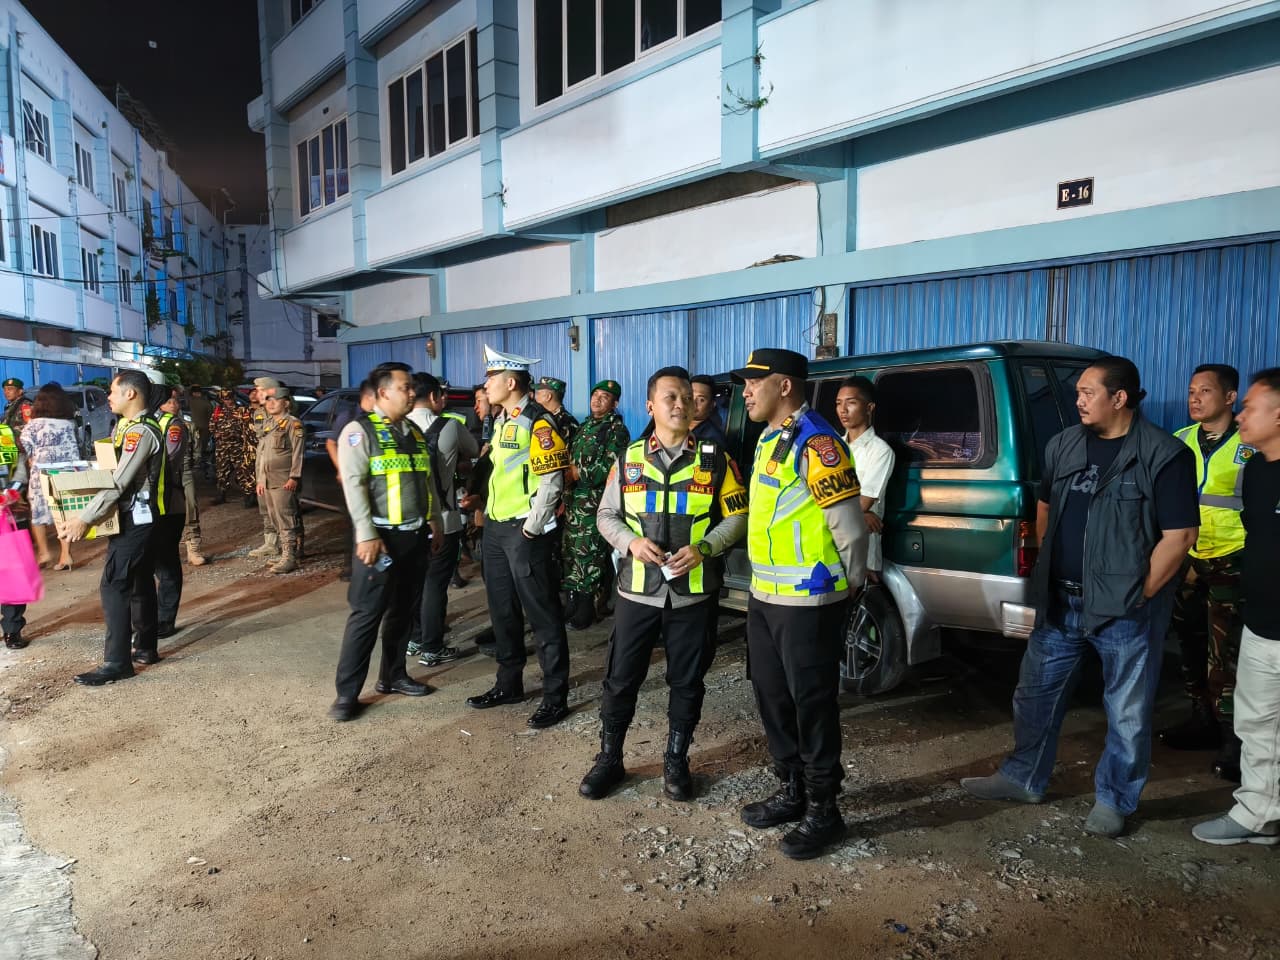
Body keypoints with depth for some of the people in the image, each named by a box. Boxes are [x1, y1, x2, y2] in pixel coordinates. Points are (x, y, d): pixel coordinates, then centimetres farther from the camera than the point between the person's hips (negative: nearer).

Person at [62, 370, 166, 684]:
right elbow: (112, 472, 18)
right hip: (137, 517, 10)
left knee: (113, 586, -9)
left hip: (134, 518, -10)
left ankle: (117, 662, -5)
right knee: (140, 583, 15)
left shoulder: (141, 431, -18)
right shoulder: (126, 427, 15)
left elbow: (118, 483, -24)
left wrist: (85, 518, -24)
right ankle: (146, 648, 24)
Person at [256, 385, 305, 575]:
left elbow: (298, 452, -12)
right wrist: (260, 479, 16)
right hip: (267, 482, 8)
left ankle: (289, 557, -10)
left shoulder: (292, 423, -5)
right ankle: (285, 553, 20)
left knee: (286, 520, -10)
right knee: (275, 521, 12)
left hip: (284, 482, -8)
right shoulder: (266, 425, 20)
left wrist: (294, 477, -18)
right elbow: (260, 454, 22)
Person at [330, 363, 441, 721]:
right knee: (367, 613, -4)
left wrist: (435, 523, 15)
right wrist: (367, 536, -20)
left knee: (403, 610, 15)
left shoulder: (414, 431, 14)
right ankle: (347, 693, 5)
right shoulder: (360, 430, -8)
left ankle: (393, 675, 29)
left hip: (416, 535, 7)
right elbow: (353, 485, -15)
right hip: (382, 536, -7)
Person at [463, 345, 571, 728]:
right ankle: (508, 684, 30)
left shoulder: (538, 422, -15)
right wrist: (484, 504, 17)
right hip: (495, 527, 9)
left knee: (541, 613, -2)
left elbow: (551, 482, -19)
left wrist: (531, 528, -17)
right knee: (502, 609, 16)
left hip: (523, 531, -9)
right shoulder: (501, 420, 13)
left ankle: (555, 697, 7)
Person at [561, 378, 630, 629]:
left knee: (590, 555, -4)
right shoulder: (586, 427, 18)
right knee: (571, 552, 13)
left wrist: (577, 474, -15)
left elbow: (609, 469, -17)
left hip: (594, 503, -8)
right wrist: (567, 476, 9)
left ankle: (587, 609, 5)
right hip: (574, 500, 8)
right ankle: (574, 602, 24)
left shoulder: (616, 430, -6)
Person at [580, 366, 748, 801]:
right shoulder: (628, 459, 5)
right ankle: (609, 758, 25)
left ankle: (676, 761, 28)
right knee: (621, 678, 7)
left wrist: (703, 548, -14)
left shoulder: (715, 459, 1)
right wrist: (631, 542, -11)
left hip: (694, 593, 0)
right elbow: (607, 515, 9)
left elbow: (737, 516, 2)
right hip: (637, 589, 1)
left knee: (687, 682, 10)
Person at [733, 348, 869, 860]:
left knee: (812, 704, 3)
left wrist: (849, 585, -4)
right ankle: (792, 792, 34)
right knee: (773, 697, 18)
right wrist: (763, 585, 17)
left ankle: (823, 810, 20)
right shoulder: (769, 439, 12)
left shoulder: (815, 443, -19)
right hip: (765, 596, 10)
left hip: (808, 603, -9)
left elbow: (850, 528, -18)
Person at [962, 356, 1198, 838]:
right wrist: (1046, 568, 10)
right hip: (1060, 600, 6)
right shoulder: (1063, 445, 6)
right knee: (1035, 693, 15)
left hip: (1125, 609, -5)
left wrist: (1138, 595, -12)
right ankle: (1024, 777, 32)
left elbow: (1179, 535, -13)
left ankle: (1114, 800, 28)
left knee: (1128, 713, 9)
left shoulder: (1164, 455, -12)